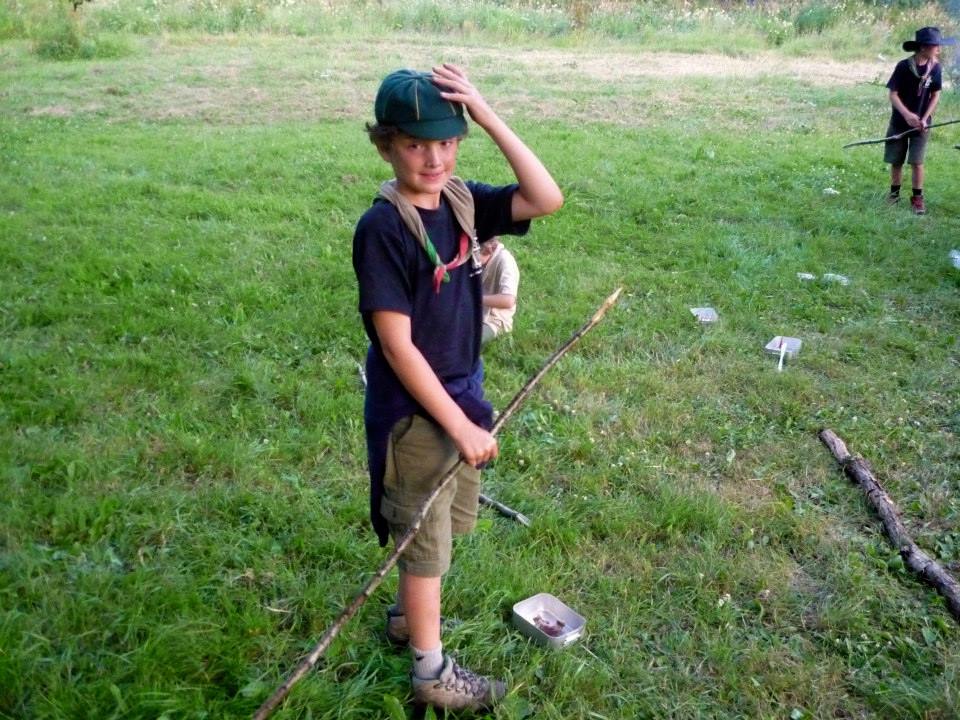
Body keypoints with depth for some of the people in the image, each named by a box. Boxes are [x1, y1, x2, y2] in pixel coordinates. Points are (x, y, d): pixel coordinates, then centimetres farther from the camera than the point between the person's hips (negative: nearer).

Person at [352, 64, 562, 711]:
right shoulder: (382, 228, -22)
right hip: (411, 410, -7)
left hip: (460, 393, 7)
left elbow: (547, 200, -13)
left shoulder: (463, 201, -2)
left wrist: (490, 118, -19)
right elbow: (396, 346, -23)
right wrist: (460, 425, -20)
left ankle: (408, 615, 50)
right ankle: (432, 673, 31)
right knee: (425, 537, 10)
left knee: (443, 524, 25)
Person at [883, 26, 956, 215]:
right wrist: (907, 114, -26)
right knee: (895, 162, 8)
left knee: (917, 162, -3)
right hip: (899, 123, -1)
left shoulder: (935, 68, -6)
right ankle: (894, 192, 28)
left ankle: (917, 197, 9)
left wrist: (925, 119, -12)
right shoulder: (904, 66, -14)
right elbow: (893, 94, -11)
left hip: (920, 124, 1)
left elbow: (935, 96, 1)